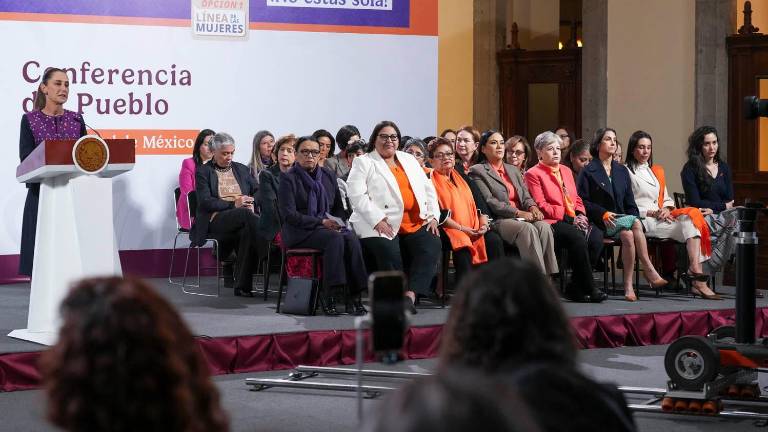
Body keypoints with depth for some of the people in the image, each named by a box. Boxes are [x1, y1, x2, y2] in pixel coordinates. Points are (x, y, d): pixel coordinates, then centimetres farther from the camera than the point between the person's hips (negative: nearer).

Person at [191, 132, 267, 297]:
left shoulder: (241, 169, 24)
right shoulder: (203, 171, 9)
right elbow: (204, 202, -4)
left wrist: (251, 202, -6)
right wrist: (233, 204, -13)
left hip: (242, 219, 3)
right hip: (215, 219, -3)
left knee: (248, 231, -35)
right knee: (246, 214, -35)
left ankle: (242, 286, -33)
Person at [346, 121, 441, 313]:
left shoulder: (409, 160, 24)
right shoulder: (363, 163, 8)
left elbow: (428, 189, 23)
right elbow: (356, 194, -5)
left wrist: (432, 216, 6)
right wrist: (377, 220, -17)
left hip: (416, 223, 4)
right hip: (382, 225, -4)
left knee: (432, 245, -24)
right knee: (390, 252, -32)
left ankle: (411, 295, -30)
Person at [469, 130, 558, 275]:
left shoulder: (514, 170, 27)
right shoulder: (477, 171, 4)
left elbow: (525, 195, 19)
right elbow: (488, 201, -8)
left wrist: (532, 207, -6)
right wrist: (518, 212, -16)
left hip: (521, 218, 6)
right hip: (498, 220, -6)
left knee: (544, 227, -27)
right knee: (528, 229, -34)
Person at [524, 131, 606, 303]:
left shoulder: (566, 171, 26)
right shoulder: (533, 174, 3)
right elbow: (541, 206, -6)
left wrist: (580, 215, 1)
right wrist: (568, 218, -12)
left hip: (573, 221, 6)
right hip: (551, 224, -6)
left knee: (596, 236, -23)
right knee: (577, 237, -34)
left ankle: (575, 287, -16)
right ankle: (588, 289, -26)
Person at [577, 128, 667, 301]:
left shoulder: (622, 171, 22)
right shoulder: (589, 171, 6)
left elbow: (630, 202, 19)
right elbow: (583, 202, -1)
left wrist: (635, 217, -1)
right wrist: (603, 213, -15)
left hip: (622, 219, 4)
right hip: (600, 223, -4)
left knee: (628, 234, -33)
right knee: (634, 222, -31)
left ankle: (628, 285, -34)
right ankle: (649, 270, -31)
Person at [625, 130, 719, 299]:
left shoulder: (657, 171, 28)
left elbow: (667, 199, 28)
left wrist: (666, 209, 3)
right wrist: (651, 213, -12)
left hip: (660, 218, 6)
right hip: (641, 221, -6)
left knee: (691, 214, -23)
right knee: (688, 225, -25)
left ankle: (695, 271, -37)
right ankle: (697, 278, -36)